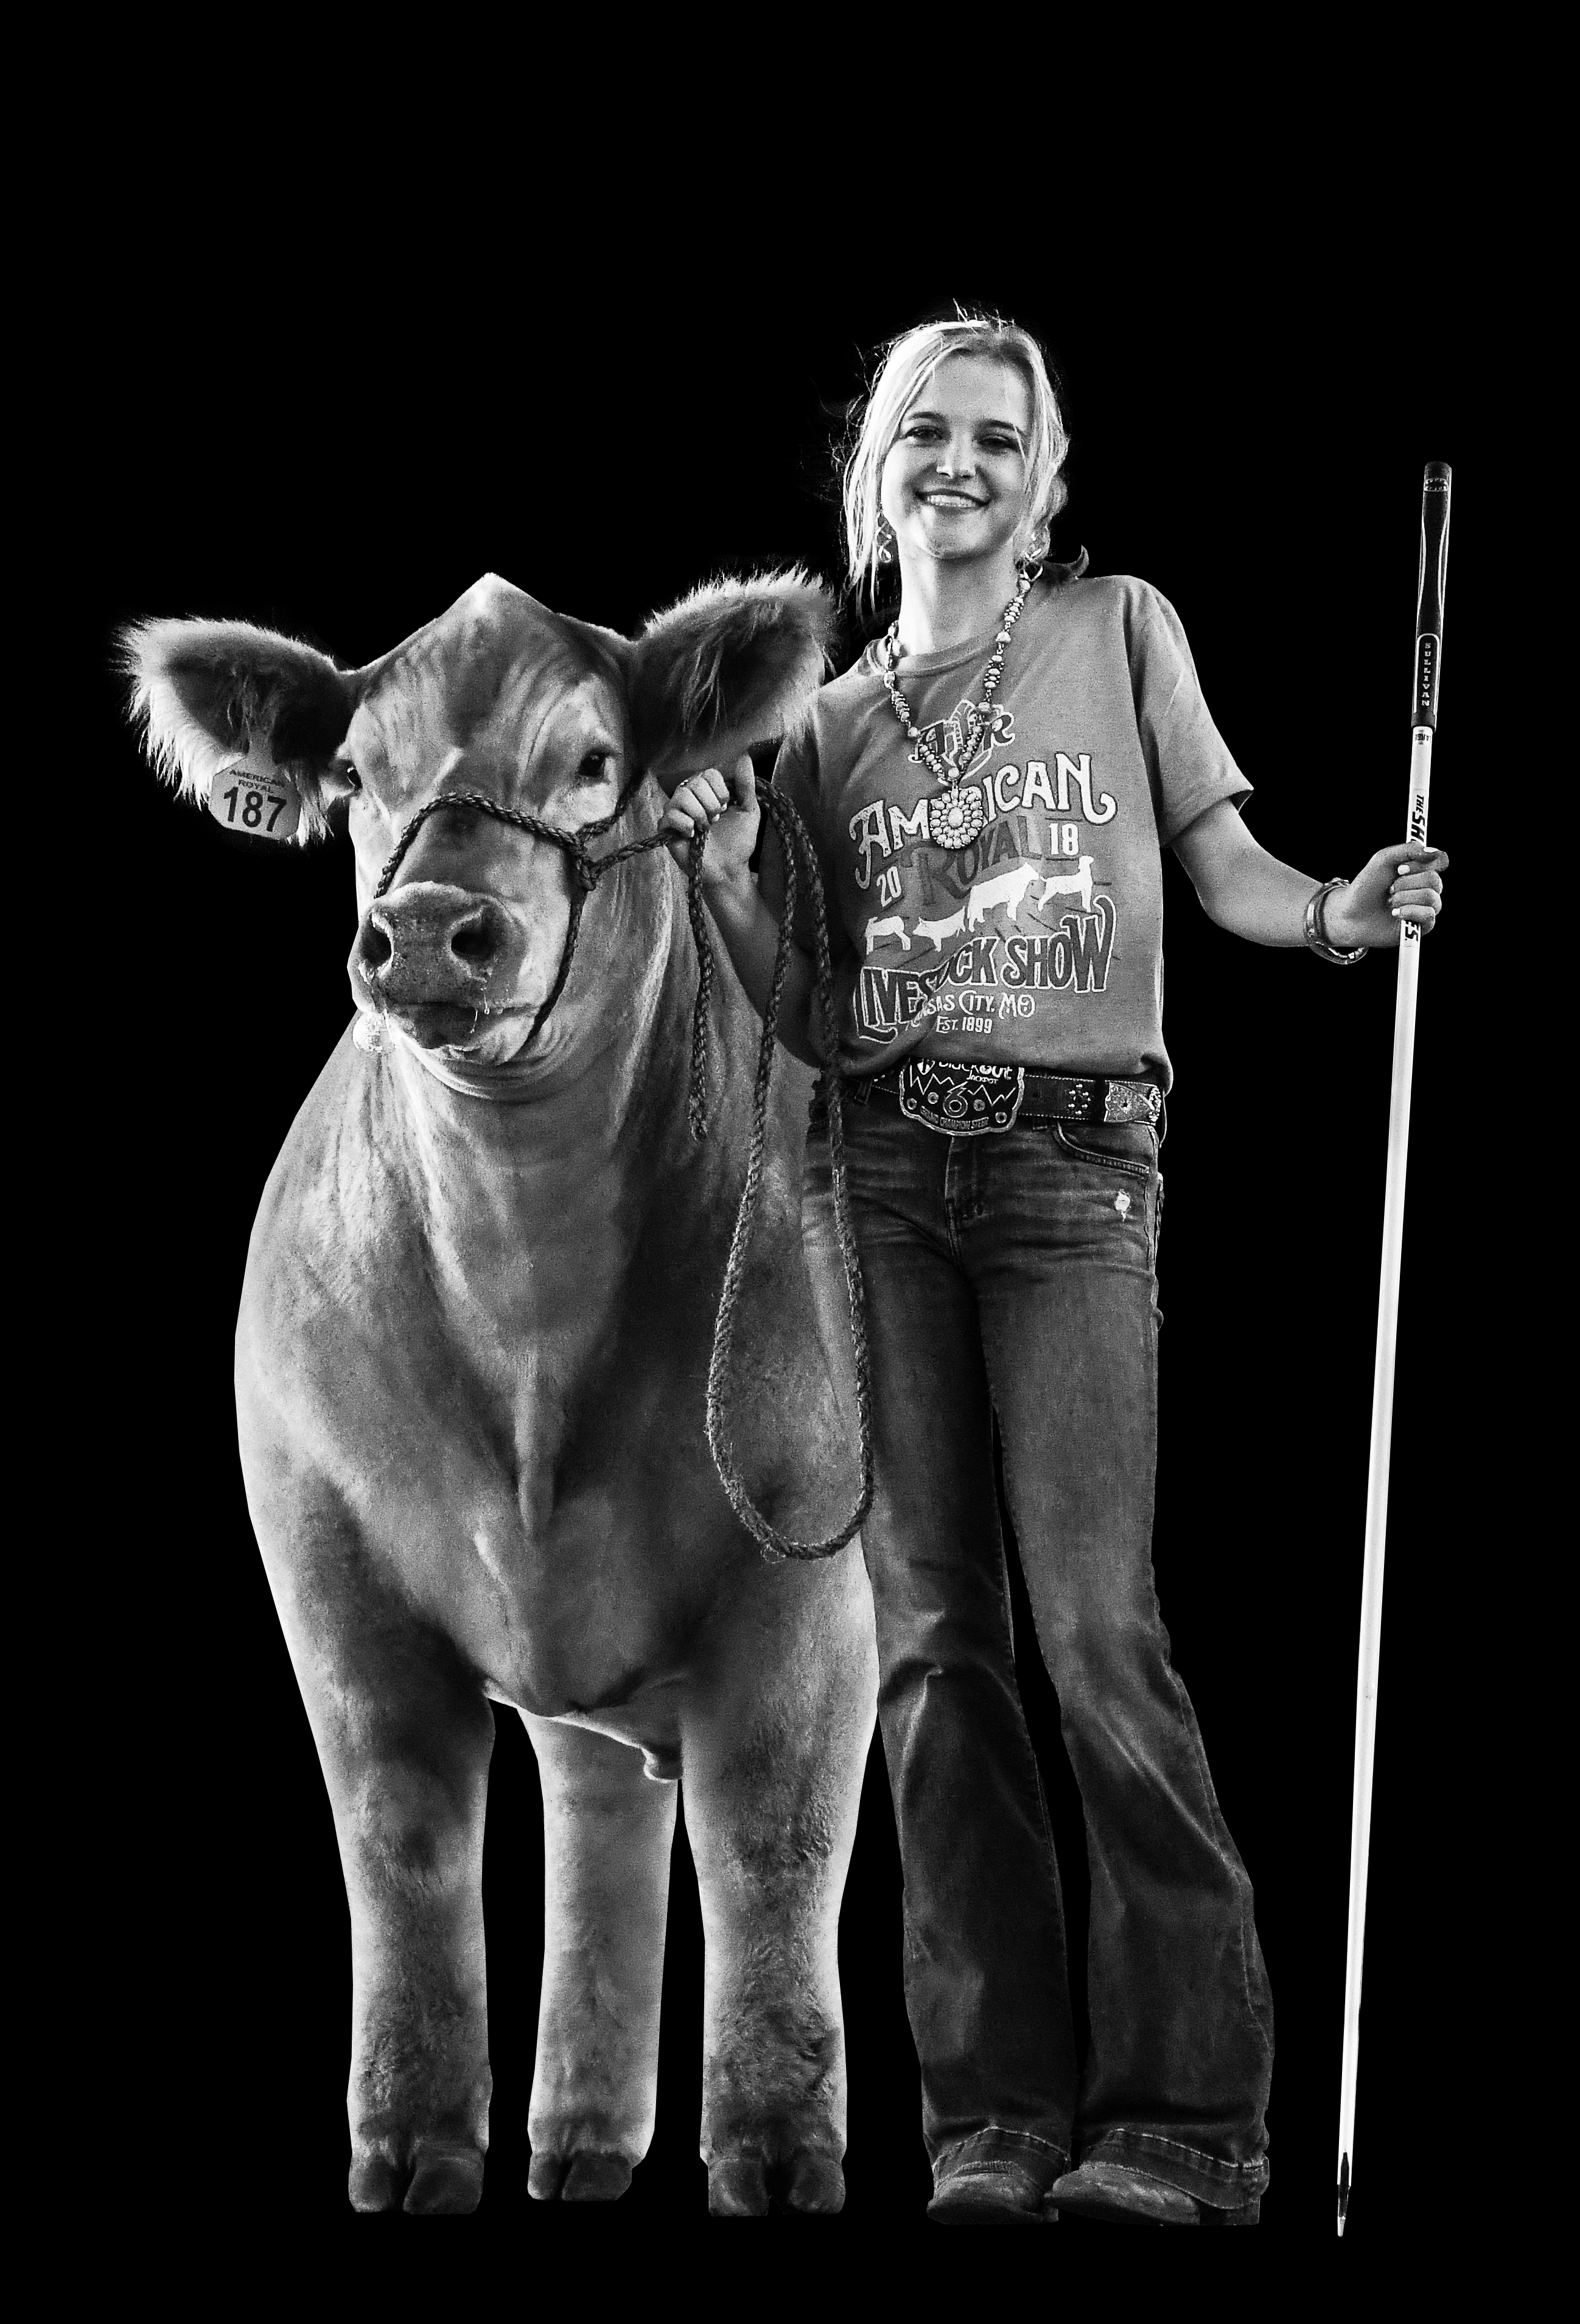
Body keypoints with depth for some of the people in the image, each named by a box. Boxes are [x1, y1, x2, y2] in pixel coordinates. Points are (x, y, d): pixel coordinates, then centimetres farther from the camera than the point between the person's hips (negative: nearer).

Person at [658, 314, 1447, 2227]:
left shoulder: (1121, 630, 11)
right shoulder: (833, 723, 17)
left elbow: (1225, 870, 9)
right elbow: (815, 1020, 15)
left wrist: (1340, 913, -11)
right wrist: (728, 883, -1)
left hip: (1071, 1158, -3)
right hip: (878, 1167, 3)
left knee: (1095, 1621, -13)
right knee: (930, 1635, 0)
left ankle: (1186, 2109, -8)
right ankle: (994, 2108, 4)